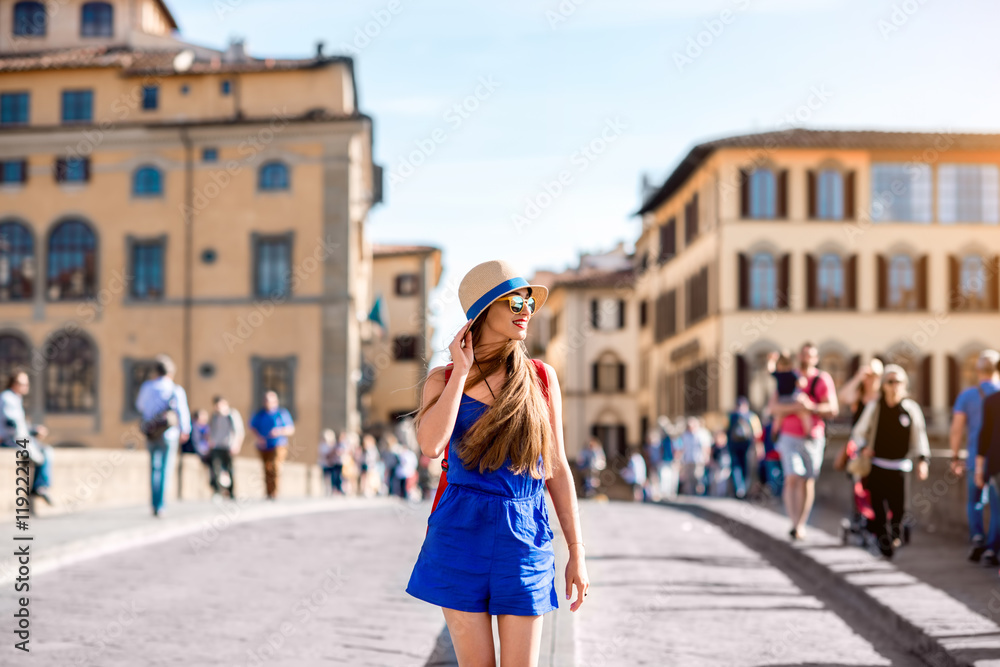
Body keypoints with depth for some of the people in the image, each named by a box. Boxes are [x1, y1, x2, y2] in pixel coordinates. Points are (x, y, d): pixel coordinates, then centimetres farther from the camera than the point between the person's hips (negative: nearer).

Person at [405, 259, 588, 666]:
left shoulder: (541, 377, 6)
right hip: (461, 535, -1)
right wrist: (462, 372, -9)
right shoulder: (443, 380, 3)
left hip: (525, 537, 1)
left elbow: (557, 468, 8)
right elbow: (430, 445, -17)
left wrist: (577, 553, 5)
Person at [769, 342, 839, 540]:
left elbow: (833, 409, -8)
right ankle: (794, 523, -14)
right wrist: (793, 407, -21)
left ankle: (801, 524, 19)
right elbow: (772, 407, -4)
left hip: (812, 439, 0)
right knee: (793, 478, -14)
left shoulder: (822, 379, -1)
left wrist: (810, 406, -23)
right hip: (789, 437, 0)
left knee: (808, 482, 6)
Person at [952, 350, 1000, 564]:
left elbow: (956, 429, -5)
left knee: (974, 502, 17)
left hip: (975, 458, 1)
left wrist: (955, 458, 2)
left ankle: (977, 537, -3)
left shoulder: (966, 396, -2)